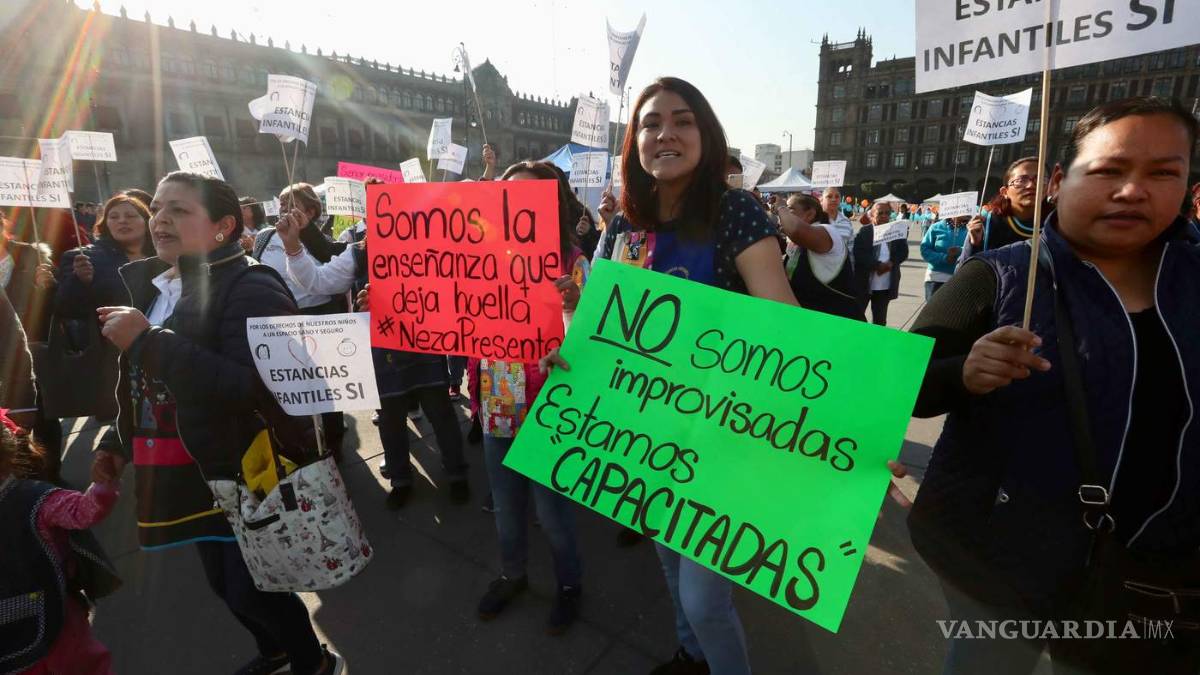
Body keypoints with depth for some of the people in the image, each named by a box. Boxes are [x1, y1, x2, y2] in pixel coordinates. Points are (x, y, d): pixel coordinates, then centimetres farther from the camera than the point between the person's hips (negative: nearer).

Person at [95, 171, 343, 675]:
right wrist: (122, 441, 20)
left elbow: (250, 387, -32)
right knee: (225, 584, 23)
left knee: (252, 591, 3)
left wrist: (147, 340, -29)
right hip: (191, 476, 9)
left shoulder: (252, 288, -19)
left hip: (248, 475, -8)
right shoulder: (149, 285, 9)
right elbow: (143, 382, 22)